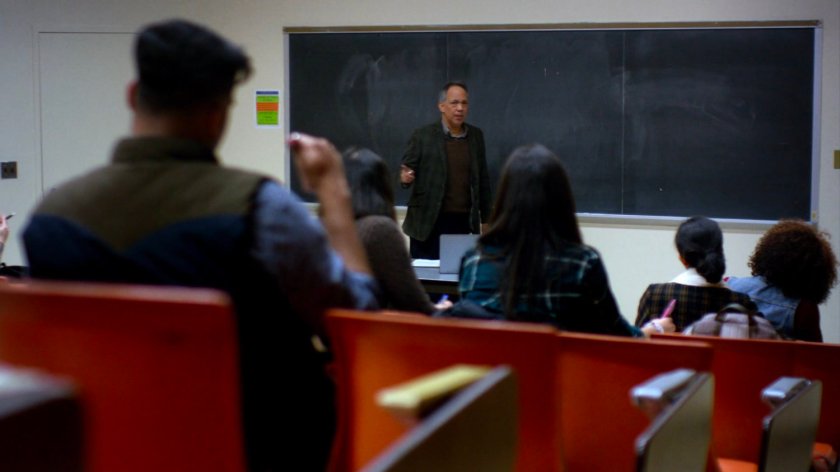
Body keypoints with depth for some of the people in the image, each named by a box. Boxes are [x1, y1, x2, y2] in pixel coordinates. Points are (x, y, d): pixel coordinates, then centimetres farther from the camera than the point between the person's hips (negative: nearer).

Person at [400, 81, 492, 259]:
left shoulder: (476, 136, 9)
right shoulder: (423, 136, -2)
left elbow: (483, 179, 14)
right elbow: (406, 170, -1)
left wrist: (486, 219, 13)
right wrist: (405, 177, -25)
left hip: (464, 223, 3)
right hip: (428, 222, -3)